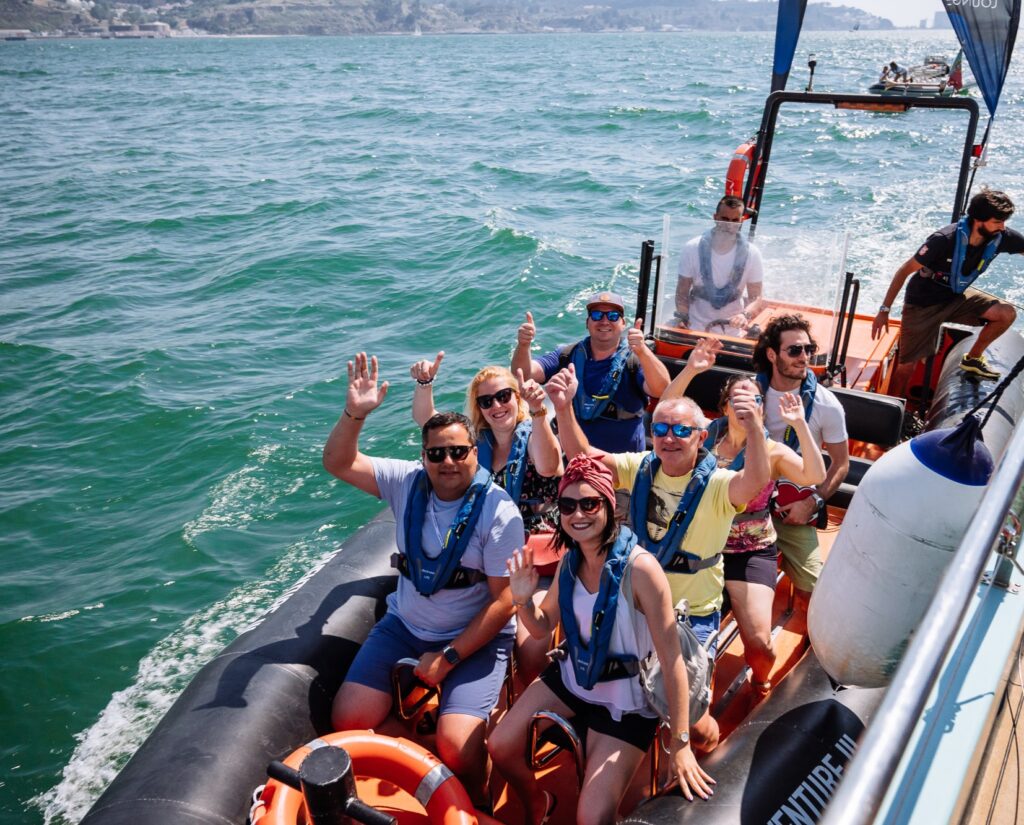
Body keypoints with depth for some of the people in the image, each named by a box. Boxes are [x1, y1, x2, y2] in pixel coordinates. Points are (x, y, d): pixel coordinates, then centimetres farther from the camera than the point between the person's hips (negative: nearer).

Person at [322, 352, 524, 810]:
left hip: (476, 638, -4)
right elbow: (338, 463, -6)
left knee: (457, 746, -22)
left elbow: (504, 599, -15)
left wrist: (448, 657, -16)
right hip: (404, 626, 5)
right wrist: (354, 413, -24)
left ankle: (473, 810, 13)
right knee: (347, 719, -6)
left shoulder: (498, 510, -16)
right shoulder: (407, 482, -3)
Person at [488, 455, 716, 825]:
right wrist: (524, 600, -17)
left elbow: (672, 658, -27)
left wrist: (681, 744, -24)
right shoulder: (570, 561, -7)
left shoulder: (639, 568, -29)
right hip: (570, 679, 6)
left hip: (625, 702, -6)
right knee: (500, 747, 7)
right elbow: (543, 628, 6)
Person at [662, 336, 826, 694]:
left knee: (759, 642, -12)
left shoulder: (773, 450, -5)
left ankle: (760, 680, 27)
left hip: (752, 553, -1)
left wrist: (800, 425, -24)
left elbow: (816, 476, -20)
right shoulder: (707, 435, -1)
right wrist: (690, 370, -25)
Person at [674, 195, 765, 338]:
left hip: (732, 331, 1)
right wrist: (683, 320, -19)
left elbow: (756, 297, -5)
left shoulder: (751, 254, -8)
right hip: (694, 329, -1)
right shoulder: (693, 248, -10)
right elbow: (682, 292, -5)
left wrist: (745, 315, -25)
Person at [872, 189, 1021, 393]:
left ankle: (972, 359, 9)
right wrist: (884, 310, -23)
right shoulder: (945, 239, -30)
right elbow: (905, 271, -22)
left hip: (956, 297, 5)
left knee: (1007, 313, -15)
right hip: (923, 305, -5)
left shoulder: (1001, 237, -16)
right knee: (908, 366, -5)